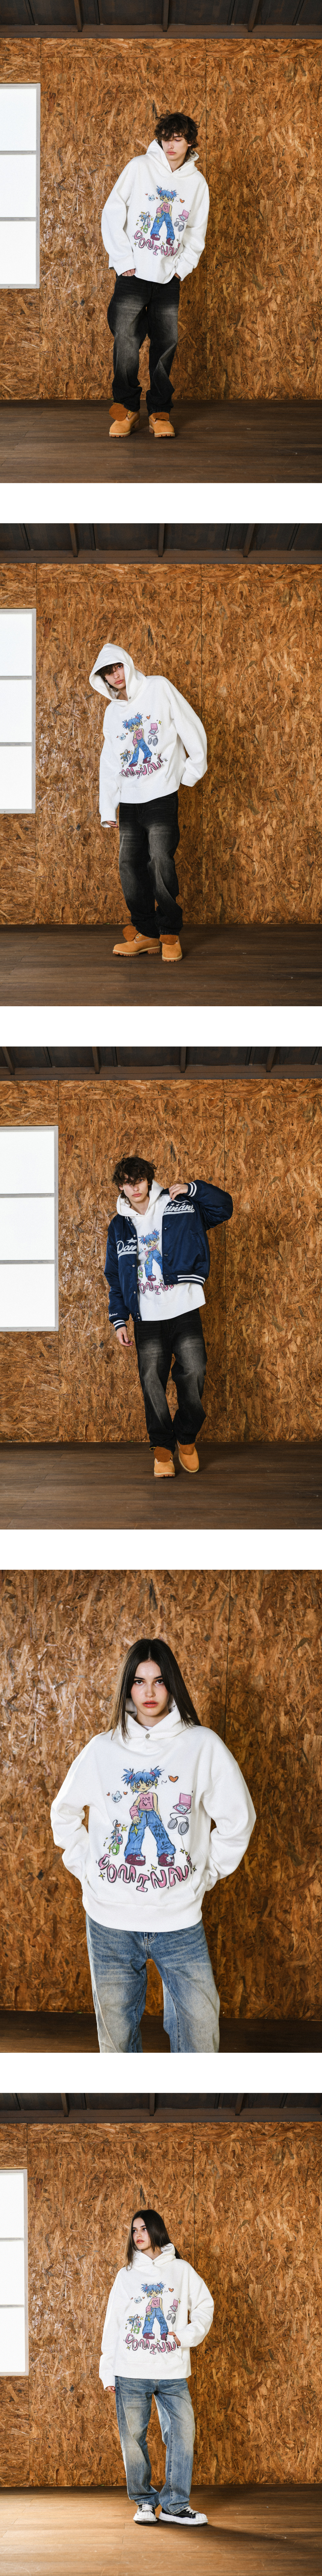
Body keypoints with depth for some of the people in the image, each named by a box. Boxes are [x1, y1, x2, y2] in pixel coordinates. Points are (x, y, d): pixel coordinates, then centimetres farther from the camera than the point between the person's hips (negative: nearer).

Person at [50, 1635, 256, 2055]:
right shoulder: (101, 1750, 1)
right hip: (109, 1922, 1)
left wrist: (208, 1873, 2)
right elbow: (65, 1814, 16)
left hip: (181, 1921, -1)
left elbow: (238, 1819, 5)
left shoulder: (203, 1746, -3)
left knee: (200, 2034, 0)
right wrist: (87, 1867, 7)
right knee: (116, 2034, 11)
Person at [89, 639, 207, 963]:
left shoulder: (158, 688, 0)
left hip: (161, 796, -5)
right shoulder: (113, 713, 14)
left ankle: (170, 934, -4)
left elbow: (192, 728, 1)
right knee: (130, 866, 0)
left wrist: (193, 770, 1)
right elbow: (109, 763, 15)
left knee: (161, 862, -12)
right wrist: (107, 810, 10)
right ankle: (147, 933, 8)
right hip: (129, 801, 5)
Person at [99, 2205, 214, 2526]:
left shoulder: (181, 2270, 8)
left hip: (173, 2374, 0)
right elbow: (112, 2324, 9)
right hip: (131, 2374, 0)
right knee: (133, 2438, 0)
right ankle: (145, 2501, 13)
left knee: (183, 2432, -8)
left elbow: (205, 2306, 12)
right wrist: (108, 2372, 4)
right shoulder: (126, 2275, 9)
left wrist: (187, 2336, -4)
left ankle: (176, 2505, -1)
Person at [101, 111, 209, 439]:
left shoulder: (197, 183, 7)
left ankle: (160, 413, 10)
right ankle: (126, 409, 6)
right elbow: (113, 213, -4)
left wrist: (183, 267, 1)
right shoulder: (140, 167, -2)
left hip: (169, 278, 3)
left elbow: (197, 233, 15)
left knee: (166, 345, 0)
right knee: (126, 342, -7)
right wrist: (123, 260, -9)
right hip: (133, 275, -2)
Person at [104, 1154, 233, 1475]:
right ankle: (163, 1448, 7)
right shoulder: (119, 1227, 9)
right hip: (146, 1319, 2)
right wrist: (119, 1321, 7)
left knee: (193, 1375, -6)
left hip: (185, 1312, -2)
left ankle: (187, 1438, 15)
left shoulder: (179, 1208, 2)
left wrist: (192, 1189, -10)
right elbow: (115, 1278, 14)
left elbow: (224, 1207, 4)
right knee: (152, 1382, -3)